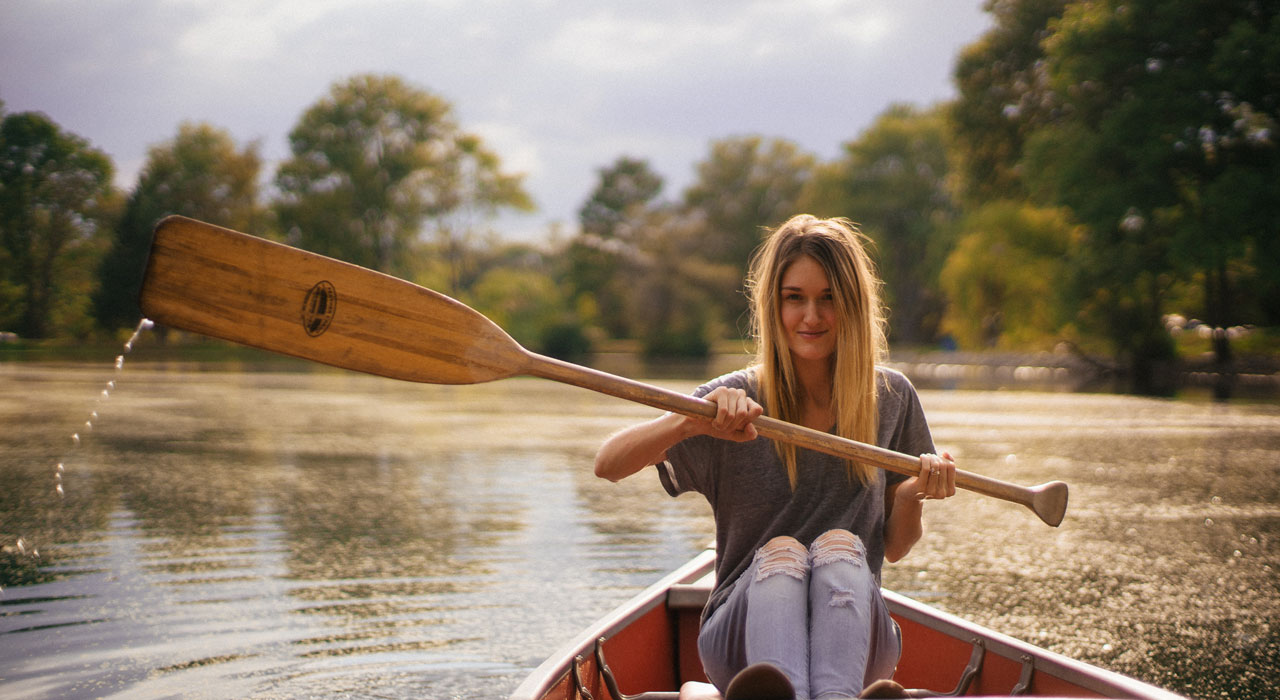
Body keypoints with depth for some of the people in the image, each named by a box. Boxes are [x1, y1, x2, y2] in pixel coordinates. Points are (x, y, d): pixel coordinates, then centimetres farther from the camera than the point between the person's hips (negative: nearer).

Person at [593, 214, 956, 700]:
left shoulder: (891, 398, 6)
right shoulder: (736, 401, -1)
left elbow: (895, 548, 11)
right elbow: (608, 465, -12)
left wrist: (912, 494, -10)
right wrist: (691, 422, -29)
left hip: (851, 636, 1)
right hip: (745, 638, -1)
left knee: (841, 547, -28)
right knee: (780, 552, -31)